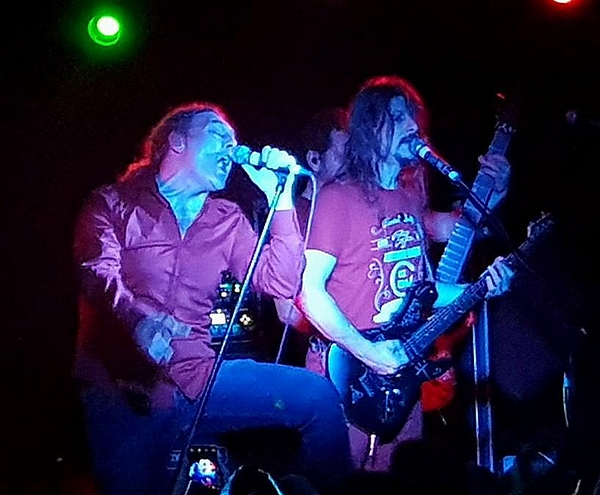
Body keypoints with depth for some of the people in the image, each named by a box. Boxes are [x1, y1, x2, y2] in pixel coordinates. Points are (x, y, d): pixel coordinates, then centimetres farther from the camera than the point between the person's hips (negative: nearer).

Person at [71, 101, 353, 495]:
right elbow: (98, 271, -14)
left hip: (197, 377, 3)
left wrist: (280, 200, 0)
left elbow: (280, 284, 5)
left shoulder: (228, 220, 16)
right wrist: (136, 318, -34)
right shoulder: (114, 203, 5)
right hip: (123, 388, -3)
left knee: (318, 396, -9)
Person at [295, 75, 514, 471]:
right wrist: (368, 353, -21)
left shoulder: (413, 197, 12)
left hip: (402, 372, 7)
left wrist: (480, 288, 0)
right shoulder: (339, 197, -10)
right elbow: (310, 290, -16)